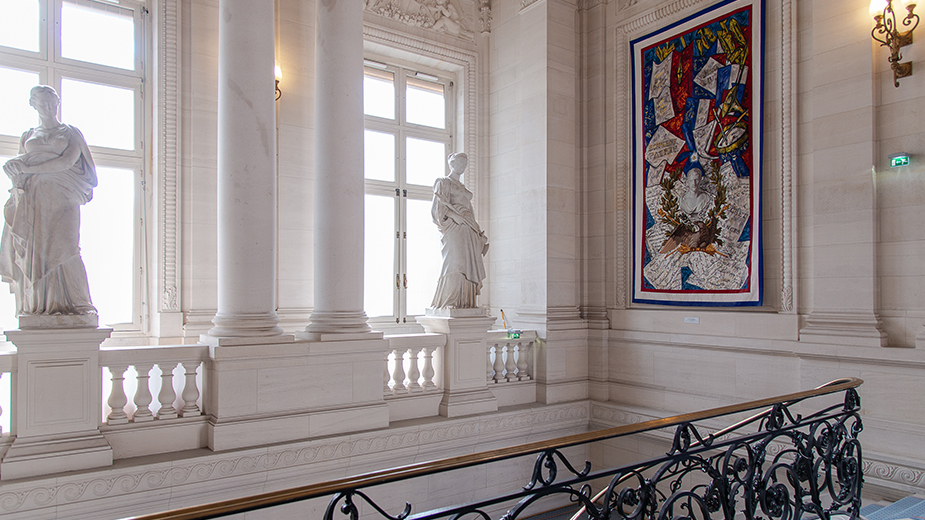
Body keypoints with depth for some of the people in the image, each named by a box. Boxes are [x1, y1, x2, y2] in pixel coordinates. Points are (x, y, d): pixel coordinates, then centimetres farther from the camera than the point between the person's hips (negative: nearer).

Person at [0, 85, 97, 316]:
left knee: (61, 245, -18)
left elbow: (67, 162, -1)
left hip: (61, 197, -3)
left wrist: (29, 168, -4)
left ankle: (75, 305, -19)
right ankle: (35, 308, -9)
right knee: (31, 249, -8)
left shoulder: (71, 133, 15)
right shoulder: (28, 136, 24)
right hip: (32, 199, 3)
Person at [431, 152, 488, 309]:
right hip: (454, 228, -8)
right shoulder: (444, 182, 5)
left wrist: (478, 233, 19)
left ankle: (464, 302, -1)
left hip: (467, 230, 8)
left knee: (468, 265, -1)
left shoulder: (462, 187, 28)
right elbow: (441, 205, -7)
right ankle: (448, 302, -17)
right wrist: (457, 217, -20)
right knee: (455, 262, -17)